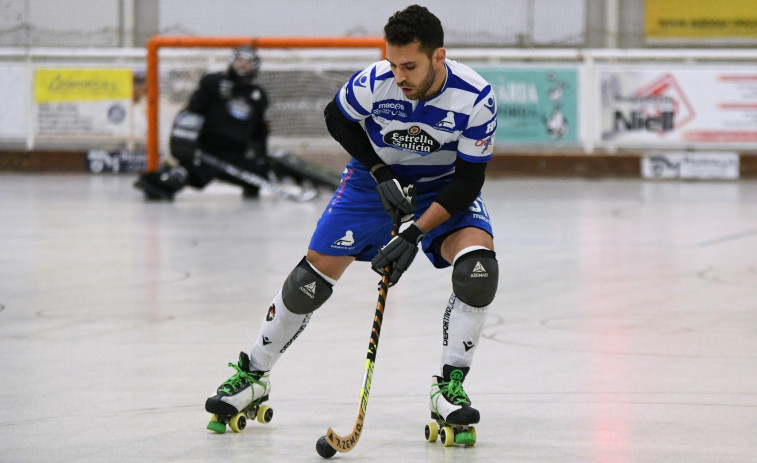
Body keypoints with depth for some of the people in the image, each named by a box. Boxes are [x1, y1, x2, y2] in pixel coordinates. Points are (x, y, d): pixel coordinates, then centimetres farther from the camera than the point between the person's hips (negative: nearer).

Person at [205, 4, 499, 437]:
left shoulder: (475, 98, -30)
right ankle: (253, 374, 14)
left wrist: (416, 234, -30)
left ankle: (450, 386, -13)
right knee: (313, 275, -5)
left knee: (478, 264, -26)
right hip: (376, 176, 0)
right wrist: (380, 172, -15)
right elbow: (337, 118, -6)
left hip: (445, 187, 0)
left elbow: (469, 180, -23)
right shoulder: (374, 82, -29)